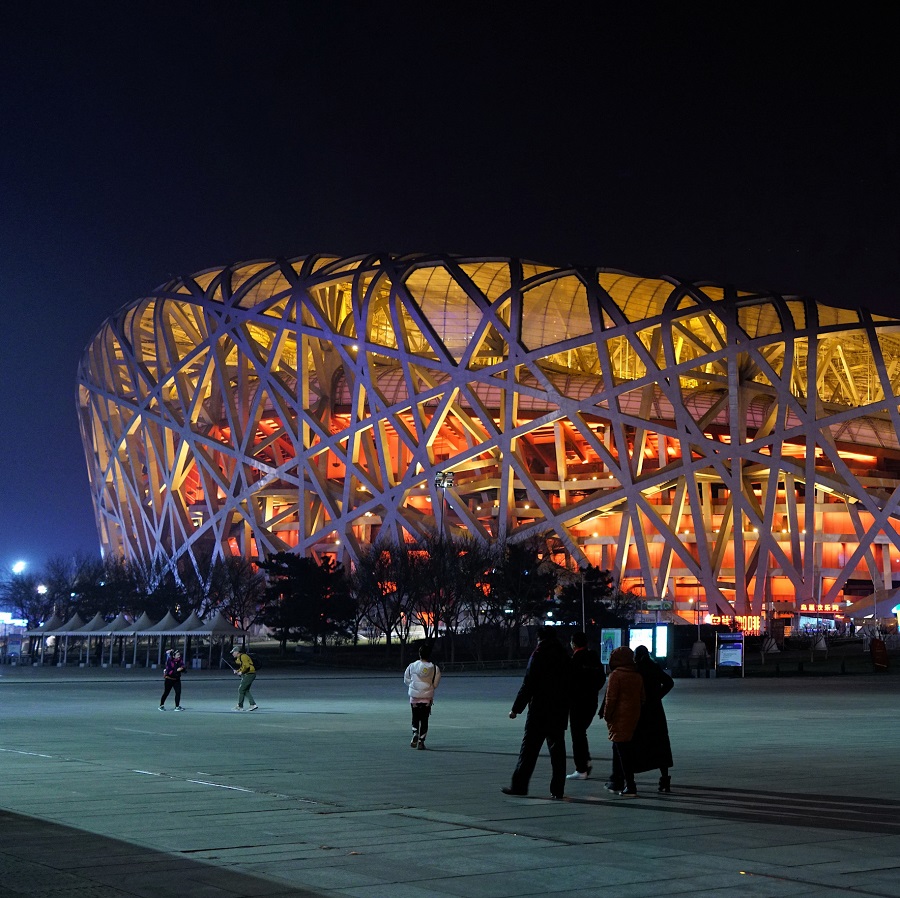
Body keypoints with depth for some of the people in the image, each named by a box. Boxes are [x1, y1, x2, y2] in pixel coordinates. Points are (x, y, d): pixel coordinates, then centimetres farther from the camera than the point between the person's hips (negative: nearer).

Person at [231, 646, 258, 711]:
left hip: (249, 674, -11)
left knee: (241, 689, -6)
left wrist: (241, 672, -16)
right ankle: (253, 704, 8)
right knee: (246, 690, 11)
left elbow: (246, 666, -25)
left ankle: (240, 706, 0)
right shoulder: (238, 658, 18)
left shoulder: (243, 656, -14)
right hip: (246, 675, 11)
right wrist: (237, 671, 11)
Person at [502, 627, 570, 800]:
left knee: (529, 748, 1)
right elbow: (569, 685, 12)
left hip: (538, 711, -5)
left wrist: (516, 709, -6)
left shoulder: (538, 656, -9)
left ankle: (519, 786, 2)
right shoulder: (564, 656, 8)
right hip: (559, 712, 5)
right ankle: (558, 789, 4)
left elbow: (528, 685, -12)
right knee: (557, 750, 6)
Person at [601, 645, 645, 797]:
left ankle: (630, 787, -11)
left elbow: (611, 698, -14)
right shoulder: (638, 676, 9)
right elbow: (641, 698, 14)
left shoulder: (616, 675, -11)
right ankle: (616, 782, 27)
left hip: (618, 718, -7)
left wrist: (606, 715, -4)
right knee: (620, 749, 19)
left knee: (623, 751, -7)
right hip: (633, 717, 7)